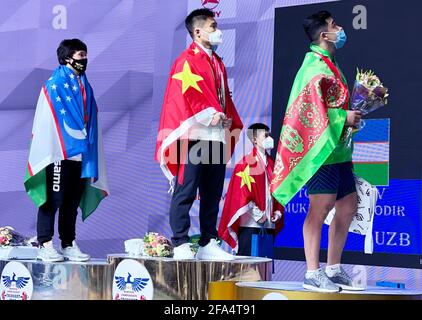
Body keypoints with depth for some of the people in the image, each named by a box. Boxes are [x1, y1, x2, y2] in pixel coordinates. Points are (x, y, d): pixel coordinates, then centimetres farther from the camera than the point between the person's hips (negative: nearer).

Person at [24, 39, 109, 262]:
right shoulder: (54, 85, -4)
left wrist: (92, 155, 11)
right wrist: (47, 153, -14)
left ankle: (69, 244, 15)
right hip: (60, 153, -6)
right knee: (54, 199, -5)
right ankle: (45, 245, -2)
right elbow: (45, 120, -8)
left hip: (81, 153, 7)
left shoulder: (85, 86, 16)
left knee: (72, 202, 10)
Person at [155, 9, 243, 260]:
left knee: (212, 194, 9)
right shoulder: (187, 61, -4)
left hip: (218, 137, 8)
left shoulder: (218, 64, 20)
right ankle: (181, 244, -4)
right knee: (185, 192, -6)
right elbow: (187, 95, -14)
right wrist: (211, 116, -17)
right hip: (194, 136, -8)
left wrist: (230, 122, 6)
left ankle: (209, 243, 15)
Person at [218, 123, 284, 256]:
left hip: (269, 224, 7)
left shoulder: (271, 164, 16)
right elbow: (242, 193, -10)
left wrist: (278, 212, 5)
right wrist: (258, 215, -13)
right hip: (250, 224, -6)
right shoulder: (246, 164, -4)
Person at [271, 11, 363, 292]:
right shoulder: (316, 66, -12)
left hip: (338, 149, 10)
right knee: (321, 207, -8)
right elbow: (310, 109, -20)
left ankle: (333, 270, 18)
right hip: (322, 148, -10)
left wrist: (358, 108, 13)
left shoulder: (329, 65, 19)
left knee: (348, 205, 12)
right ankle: (313, 275, -4)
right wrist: (345, 118, -15)